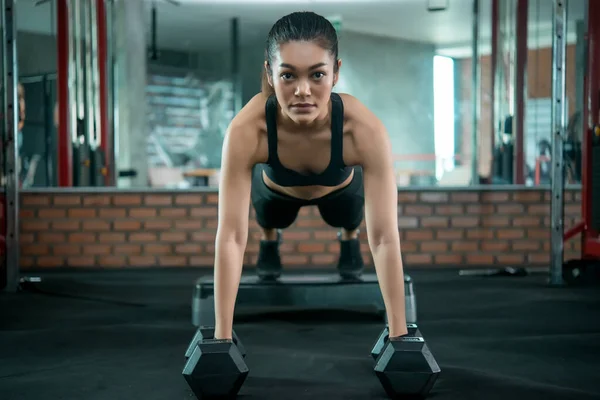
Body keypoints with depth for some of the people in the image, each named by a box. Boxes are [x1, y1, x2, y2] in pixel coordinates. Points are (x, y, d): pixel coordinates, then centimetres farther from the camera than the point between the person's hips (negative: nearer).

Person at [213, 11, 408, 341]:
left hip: (339, 188, 0)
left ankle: (349, 237, 27)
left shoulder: (365, 130, -44)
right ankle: (269, 238, 26)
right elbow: (231, 237, -43)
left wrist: (398, 332, -44)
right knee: (270, 214, -11)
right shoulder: (246, 130, -44)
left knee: (346, 217, -10)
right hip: (277, 189, 0)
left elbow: (385, 238, -42)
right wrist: (222, 335, -46)